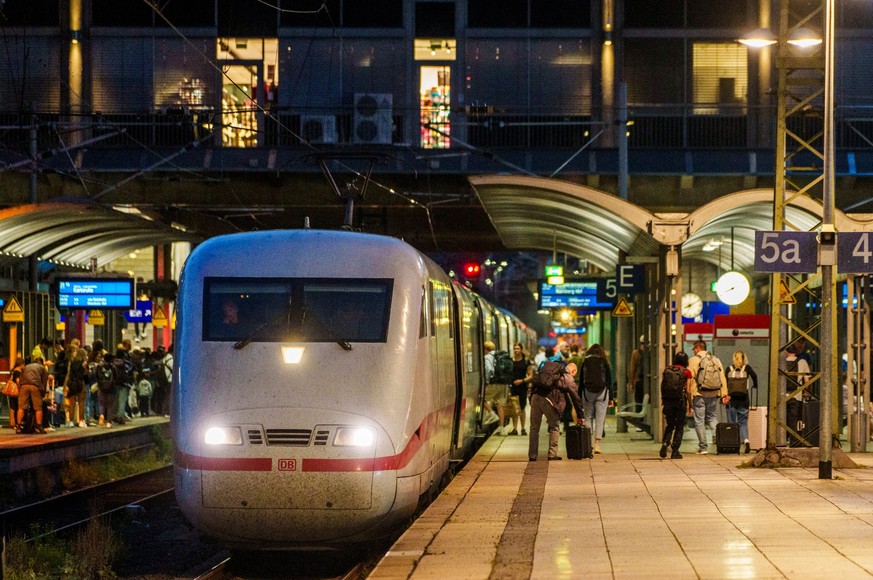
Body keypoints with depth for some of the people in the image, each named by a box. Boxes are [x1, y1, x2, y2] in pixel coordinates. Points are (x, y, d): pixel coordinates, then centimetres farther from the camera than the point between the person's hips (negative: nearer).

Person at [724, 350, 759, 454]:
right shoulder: (747, 368, 5)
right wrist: (755, 386, 8)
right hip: (743, 398, 0)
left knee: (731, 423, 6)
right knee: (743, 422, 6)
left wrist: (723, 397, 1)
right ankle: (746, 440, -17)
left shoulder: (729, 369, 7)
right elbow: (754, 375, -9)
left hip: (731, 398, 0)